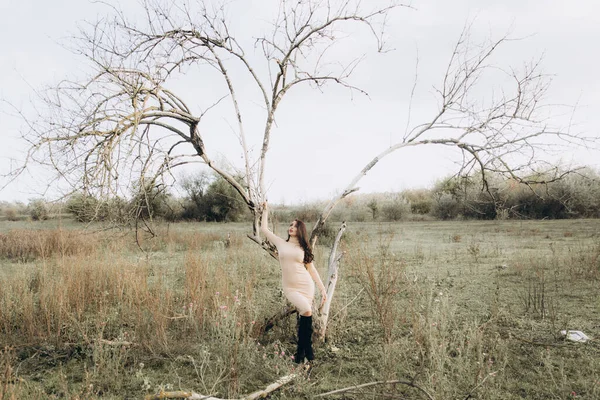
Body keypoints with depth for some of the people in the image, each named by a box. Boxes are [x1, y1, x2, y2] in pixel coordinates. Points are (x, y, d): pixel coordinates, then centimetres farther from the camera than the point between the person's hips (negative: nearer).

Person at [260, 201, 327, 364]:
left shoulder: (304, 248, 8)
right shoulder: (281, 243, 9)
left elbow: (311, 269, 8)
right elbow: (264, 229, 13)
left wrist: (323, 289, 3)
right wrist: (266, 210, 17)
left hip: (307, 285, 1)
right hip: (290, 288, -1)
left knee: (305, 316, -1)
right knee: (307, 312, -18)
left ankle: (301, 350, 16)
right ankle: (307, 349, 0)